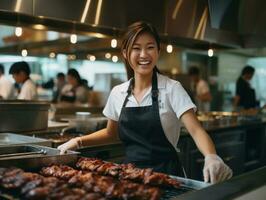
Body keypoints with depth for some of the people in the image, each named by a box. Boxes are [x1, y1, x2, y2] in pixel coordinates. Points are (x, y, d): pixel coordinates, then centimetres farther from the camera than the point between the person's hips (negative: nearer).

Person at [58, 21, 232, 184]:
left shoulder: (172, 89, -9)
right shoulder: (117, 93, 3)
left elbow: (195, 130, -17)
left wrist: (211, 157, -36)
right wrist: (79, 141, 4)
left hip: (165, 173, -3)